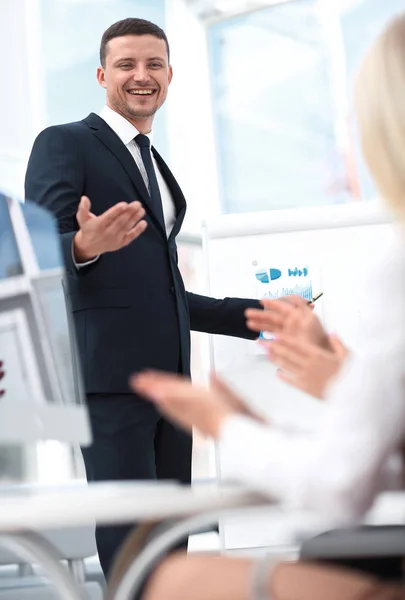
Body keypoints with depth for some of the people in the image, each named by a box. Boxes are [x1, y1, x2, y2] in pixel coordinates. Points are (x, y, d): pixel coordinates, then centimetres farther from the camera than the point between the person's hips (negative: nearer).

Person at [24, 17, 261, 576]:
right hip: (109, 374, -8)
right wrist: (83, 247, -32)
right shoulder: (64, 143, 1)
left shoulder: (159, 171, 25)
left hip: (169, 376, 8)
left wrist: (254, 314, 24)